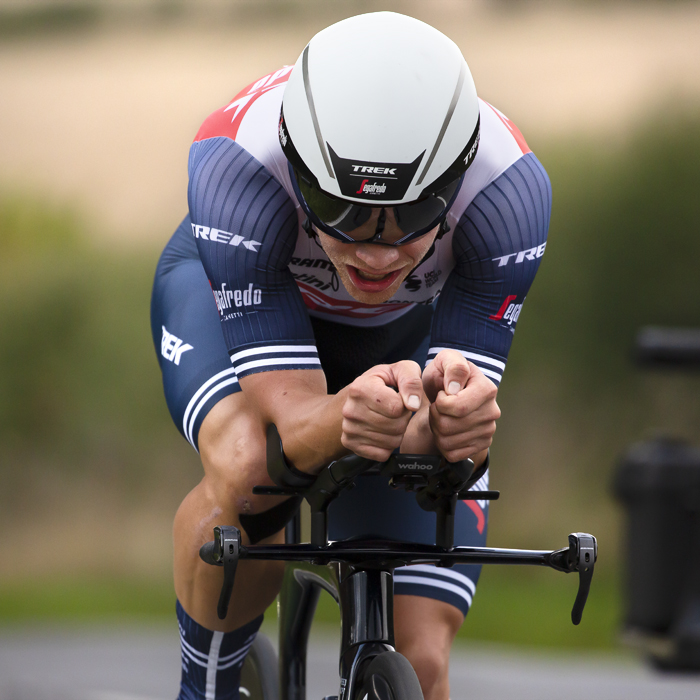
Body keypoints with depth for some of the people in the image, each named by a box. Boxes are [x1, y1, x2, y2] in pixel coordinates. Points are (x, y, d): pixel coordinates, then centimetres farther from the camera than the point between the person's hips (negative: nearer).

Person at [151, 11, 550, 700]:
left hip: (403, 335, 2)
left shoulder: (509, 190, -36)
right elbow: (294, 423, -41)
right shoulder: (235, 173, -41)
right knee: (248, 469, -37)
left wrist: (459, 421, -57)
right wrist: (350, 418, -64)